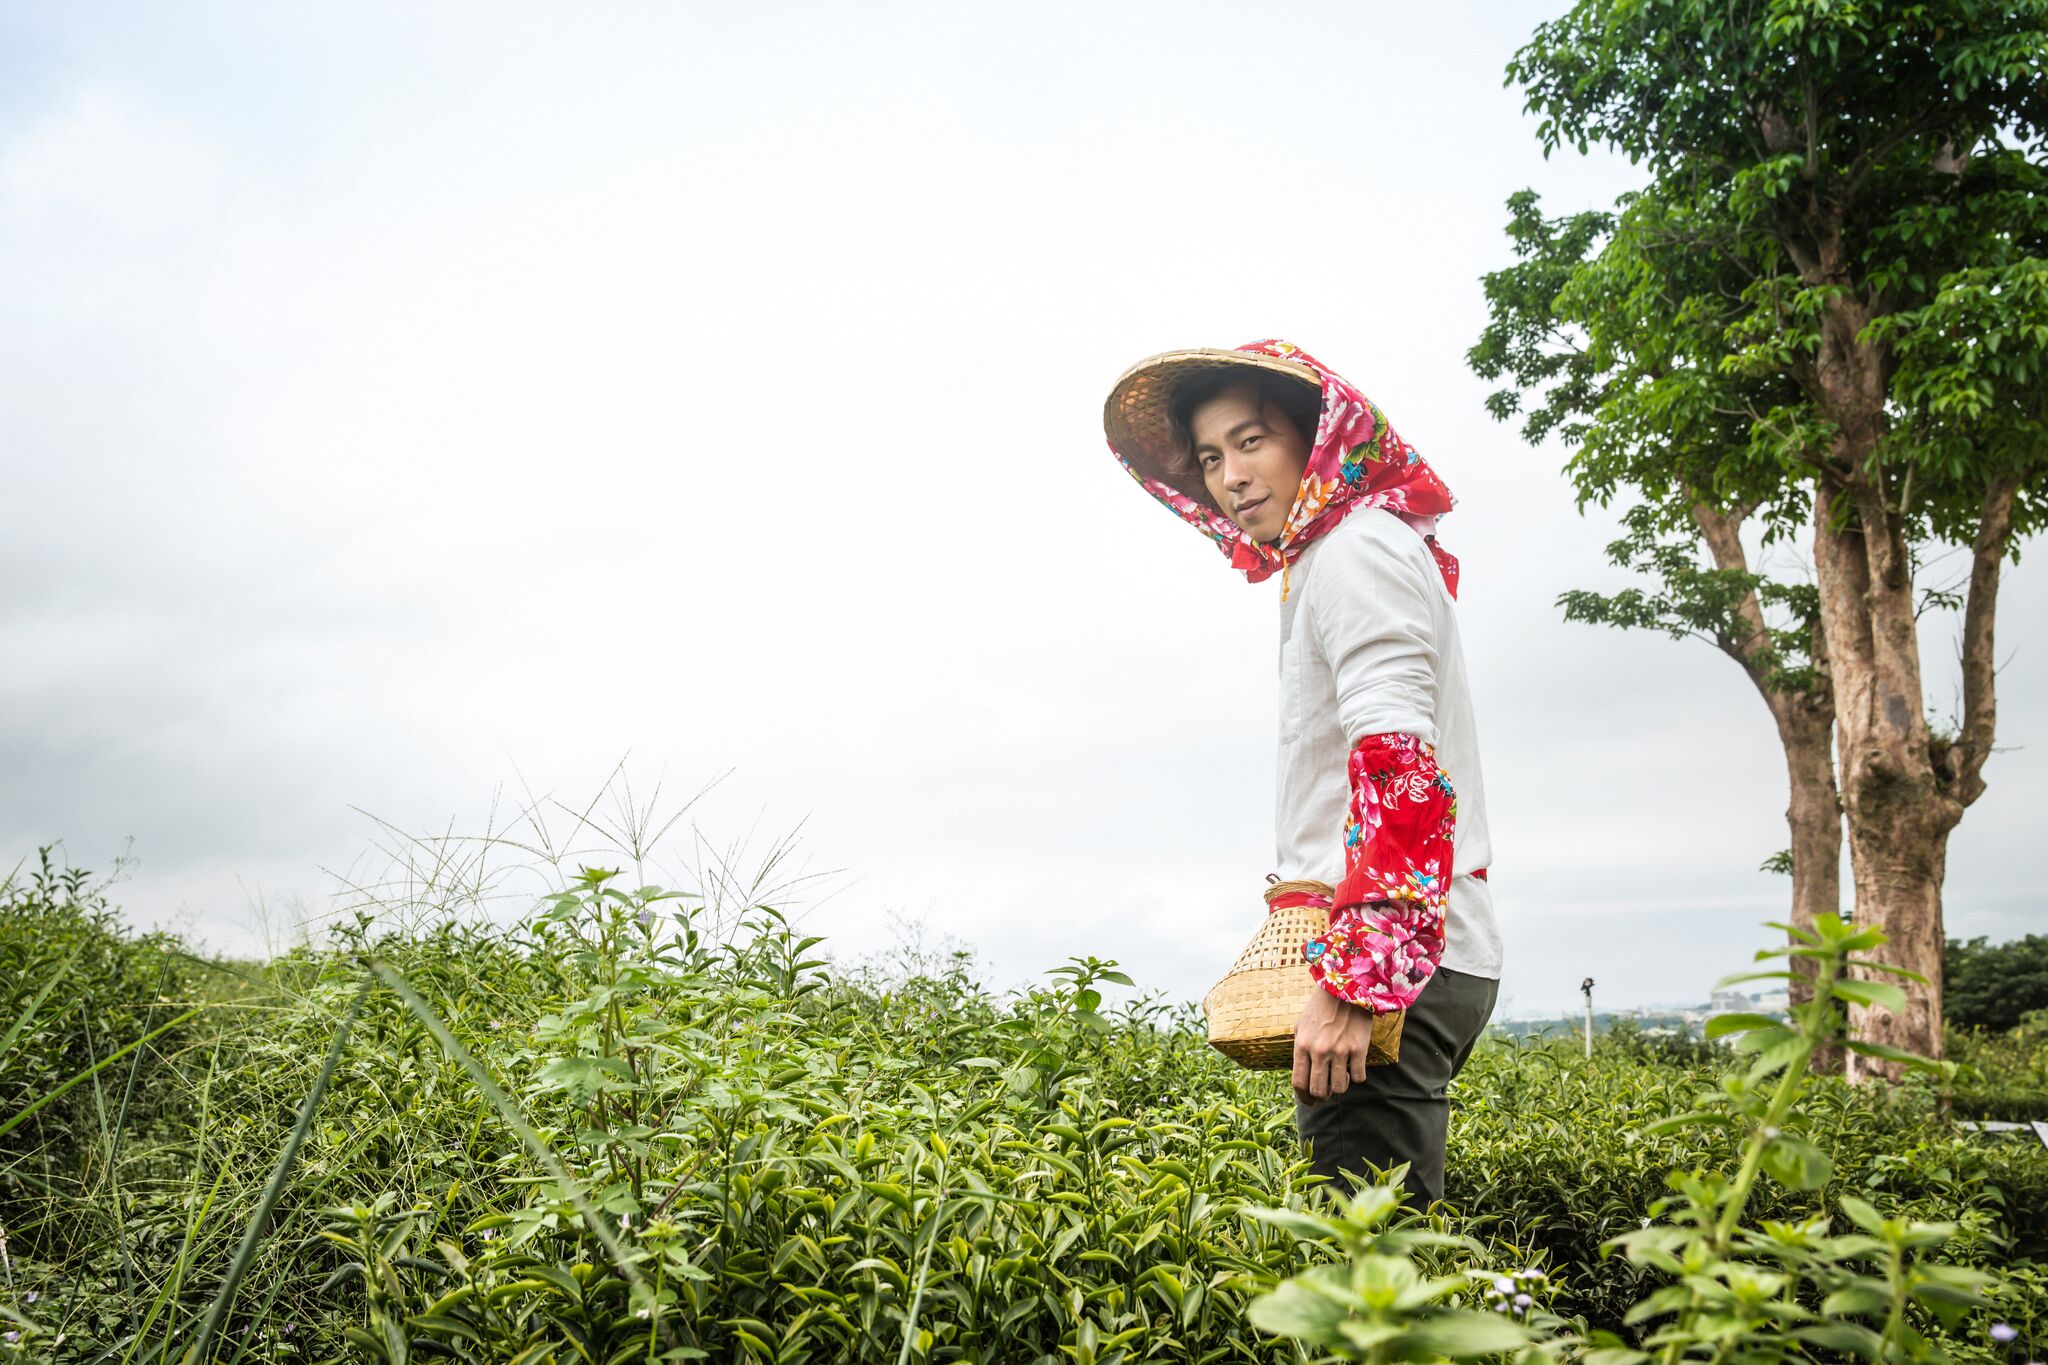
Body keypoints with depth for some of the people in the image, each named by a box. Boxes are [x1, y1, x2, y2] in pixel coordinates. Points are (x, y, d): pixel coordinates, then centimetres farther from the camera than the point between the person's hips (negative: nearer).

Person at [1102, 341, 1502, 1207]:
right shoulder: (1327, 559, 23)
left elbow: (1399, 762, -21)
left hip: (1388, 968, -10)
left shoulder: (1357, 548, -8)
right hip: (1407, 963, 10)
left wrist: (1356, 981, -25)